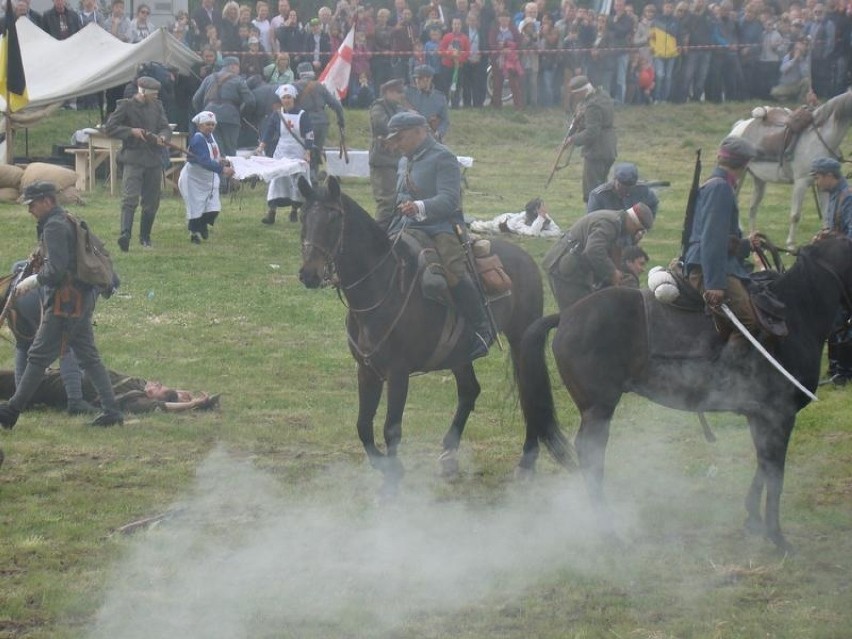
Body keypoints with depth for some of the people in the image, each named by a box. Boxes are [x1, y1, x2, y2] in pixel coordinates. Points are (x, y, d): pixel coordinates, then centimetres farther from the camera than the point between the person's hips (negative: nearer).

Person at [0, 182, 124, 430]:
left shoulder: (54, 227, -14)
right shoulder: (68, 221, 17)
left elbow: (55, 270, -21)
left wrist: (33, 281, -7)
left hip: (64, 302, -10)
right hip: (83, 297, 10)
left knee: (39, 356, -5)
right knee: (88, 356, 10)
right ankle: (111, 410, 6)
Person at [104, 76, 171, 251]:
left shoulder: (157, 106, 13)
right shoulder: (126, 106, -3)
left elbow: (166, 128, 13)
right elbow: (110, 127, -5)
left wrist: (162, 137, -10)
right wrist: (131, 131, -16)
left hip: (154, 159, 5)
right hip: (133, 159, -5)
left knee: (152, 201, 9)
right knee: (130, 198, -19)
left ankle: (145, 237, 23)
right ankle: (125, 234, -31)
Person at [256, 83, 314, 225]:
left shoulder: (302, 115, -4)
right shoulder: (277, 115, 3)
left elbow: (309, 136, -4)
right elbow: (267, 133, 4)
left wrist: (307, 154, -12)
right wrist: (261, 147, -10)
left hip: (299, 155, -1)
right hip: (281, 154, 1)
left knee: (298, 183, 5)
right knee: (276, 181, -9)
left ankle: (294, 211, 22)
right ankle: (271, 213, -14)